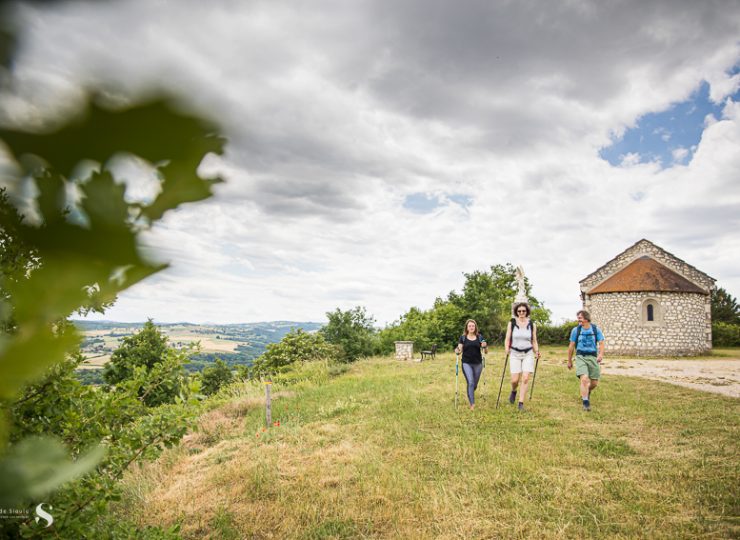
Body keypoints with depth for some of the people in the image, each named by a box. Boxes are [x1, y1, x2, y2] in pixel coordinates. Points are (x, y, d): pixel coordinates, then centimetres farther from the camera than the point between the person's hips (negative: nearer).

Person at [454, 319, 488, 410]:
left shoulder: (480, 337, 3)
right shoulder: (463, 337, 1)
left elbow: (486, 352, 5)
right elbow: (460, 350, 1)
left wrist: (485, 347, -16)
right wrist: (457, 350, -22)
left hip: (478, 363, 2)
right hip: (466, 363, -2)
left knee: (475, 384, 11)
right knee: (470, 382, -16)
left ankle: (470, 395, 43)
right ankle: (472, 404, -8)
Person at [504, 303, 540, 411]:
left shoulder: (532, 325, 5)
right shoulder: (512, 323, 1)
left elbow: (534, 341, 10)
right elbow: (507, 339, 2)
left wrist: (537, 351, -7)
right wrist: (506, 348, -16)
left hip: (528, 354, 1)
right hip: (515, 353, -1)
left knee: (525, 379, -9)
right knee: (515, 380, -4)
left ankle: (521, 403, 0)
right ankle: (513, 391, 30)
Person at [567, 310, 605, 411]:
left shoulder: (596, 329, 2)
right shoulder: (576, 330, 2)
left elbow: (601, 343, 0)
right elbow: (571, 346, 8)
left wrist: (601, 354, -20)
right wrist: (569, 361, 11)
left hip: (593, 357, 2)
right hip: (580, 357, -2)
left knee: (594, 382, 5)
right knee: (584, 379, -19)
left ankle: (587, 393, 39)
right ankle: (585, 403, -11)